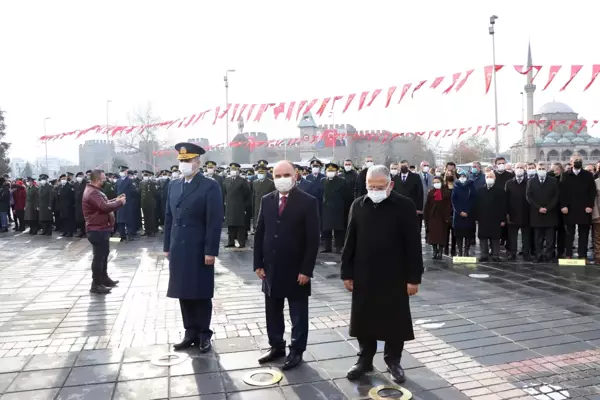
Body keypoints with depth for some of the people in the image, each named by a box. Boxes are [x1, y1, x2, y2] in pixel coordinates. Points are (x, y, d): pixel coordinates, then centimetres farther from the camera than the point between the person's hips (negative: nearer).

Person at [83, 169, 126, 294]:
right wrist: (120, 202, -19)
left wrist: (115, 200, 7)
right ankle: (96, 284, 3)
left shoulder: (94, 190, 14)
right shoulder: (92, 193, -22)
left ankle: (104, 278, 32)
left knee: (104, 254, 20)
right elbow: (105, 207, -32)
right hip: (97, 230, -11)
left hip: (100, 228, 11)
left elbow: (104, 203, 20)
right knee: (99, 256, -5)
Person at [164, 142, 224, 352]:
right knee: (184, 293, 11)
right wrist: (167, 246, 10)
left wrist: (211, 251, -16)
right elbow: (169, 217, 14)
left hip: (199, 251, -5)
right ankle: (191, 333, 24)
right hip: (178, 250, 6)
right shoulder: (174, 185, 12)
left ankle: (204, 335, 20)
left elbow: (215, 221, -12)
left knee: (201, 294, 6)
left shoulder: (210, 186, -7)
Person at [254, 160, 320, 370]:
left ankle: (296, 351, 24)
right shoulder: (266, 200, 5)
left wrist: (306, 270, -15)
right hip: (271, 268, 5)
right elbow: (259, 233, 8)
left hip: (296, 270, -4)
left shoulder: (308, 202, -10)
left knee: (298, 314, 10)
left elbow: (313, 239, -12)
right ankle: (276, 346, 33)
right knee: (273, 312, 16)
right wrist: (258, 264, 2)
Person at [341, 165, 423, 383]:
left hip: (394, 276, -2)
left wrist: (413, 277, -9)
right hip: (364, 275, 3)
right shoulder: (358, 205, 1)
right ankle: (365, 360, 28)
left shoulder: (405, 206, -8)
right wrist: (347, 272, 2)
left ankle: (393, 360, 29)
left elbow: (413, 244, -7)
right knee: (364, 320, 11)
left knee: (395, 320, 10)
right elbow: (350, 241, 4)